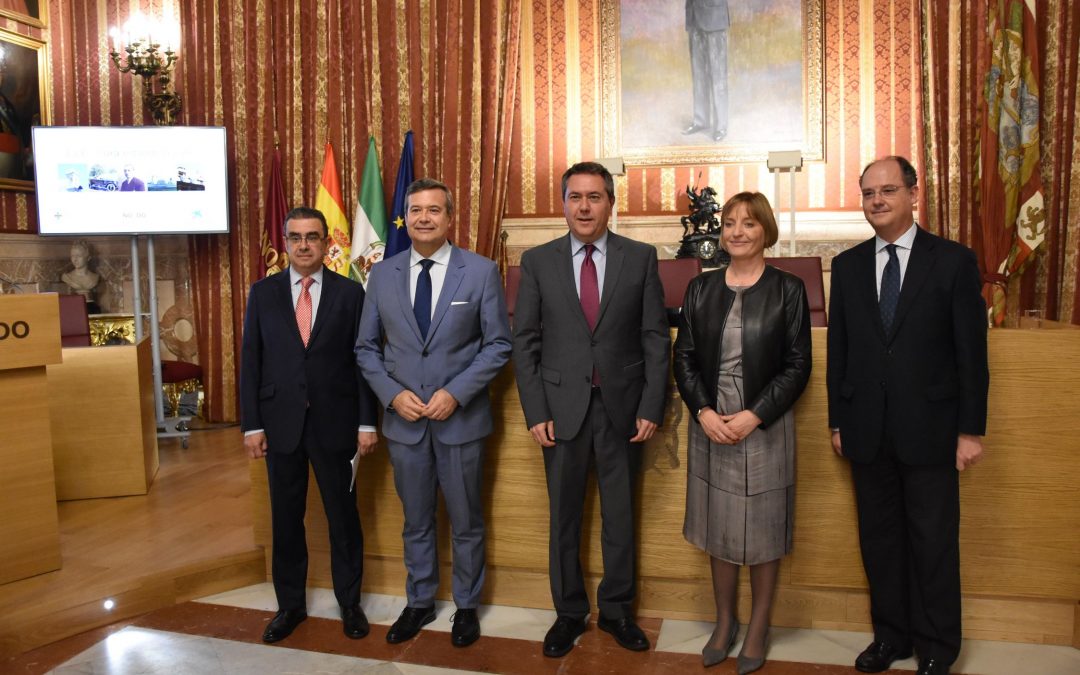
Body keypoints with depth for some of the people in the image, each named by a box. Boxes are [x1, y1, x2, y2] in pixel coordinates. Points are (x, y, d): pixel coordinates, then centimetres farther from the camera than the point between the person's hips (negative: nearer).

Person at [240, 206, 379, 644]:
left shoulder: (349, 293, 0)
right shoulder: (263, 293, 5)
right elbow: (250, 362, 4)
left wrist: (366, 422, -4)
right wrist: (251, 424, -2)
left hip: (334, 423, -1)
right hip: (280, 424, 2)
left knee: (343, 517, 8)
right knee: (286, 520, 12)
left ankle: (349, 603, 26)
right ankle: (290, 605, 28)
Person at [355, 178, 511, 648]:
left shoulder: (481, 272, -5)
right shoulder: (382, 274, 3)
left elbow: (498, 345, -5)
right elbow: (366, 347, 6)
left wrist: (455, 393, -15)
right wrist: (393, 394, -9)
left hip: (461, 419, -2)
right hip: (403, 419, 2)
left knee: (466, 522, 12)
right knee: (416, 522, 17)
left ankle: (467, 606, 32)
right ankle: (419, 603, 36)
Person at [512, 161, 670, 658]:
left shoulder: (641, 258, 1)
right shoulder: (537, 261, 1)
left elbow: (656, 338, 0)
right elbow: (525, 342, 0)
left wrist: (651, 408, -5)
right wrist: (535, 412, -5)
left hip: (623, 407, 0)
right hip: (562, 407, 0)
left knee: (620, 515, 12)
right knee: (565, 518, 11)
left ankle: (616, 609, 31)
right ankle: (569, 612, 29)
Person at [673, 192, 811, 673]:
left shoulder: (788, 289, -3)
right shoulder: (701, 288, 6)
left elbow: (798, 365, -6)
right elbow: (683, 357, 4)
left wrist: (754, 415, -15)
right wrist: (704, 411, -10)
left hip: (765, 427, -3)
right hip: (711, 426, 3)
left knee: (762, 530, 9)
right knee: (718, 529, 13)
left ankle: (758, 629, 27)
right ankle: (724, 623, 31)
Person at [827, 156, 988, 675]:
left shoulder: (954, 261, -3)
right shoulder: (847, 266, 6)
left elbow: (971, 352, -4)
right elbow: (838, 350, 7)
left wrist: (971, 429, -6)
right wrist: (837, 420, 6)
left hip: (929, 428, -3)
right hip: (867, 430, 3)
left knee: (934, 542, 7)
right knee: (879, 536, 12)